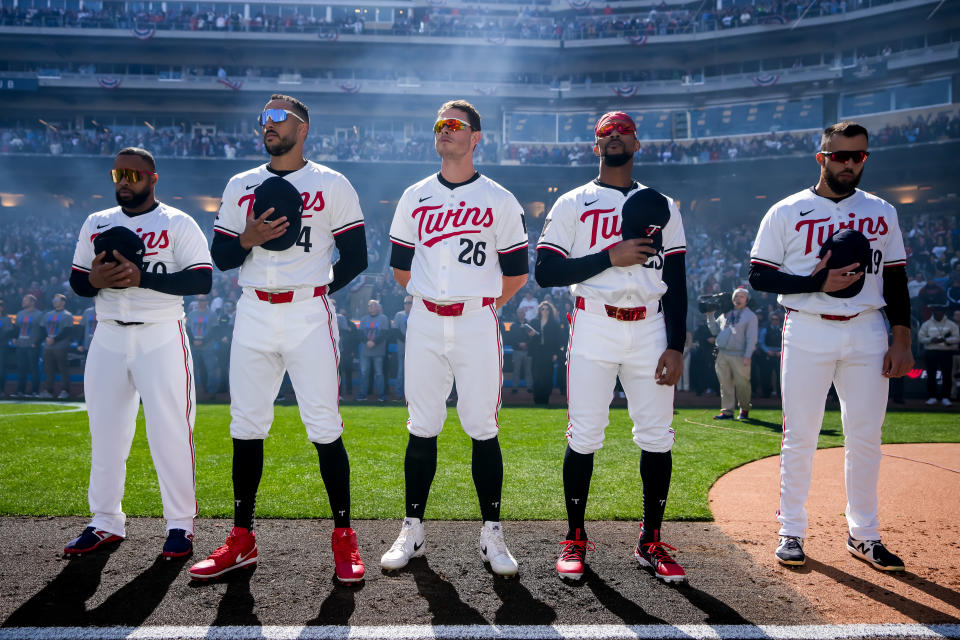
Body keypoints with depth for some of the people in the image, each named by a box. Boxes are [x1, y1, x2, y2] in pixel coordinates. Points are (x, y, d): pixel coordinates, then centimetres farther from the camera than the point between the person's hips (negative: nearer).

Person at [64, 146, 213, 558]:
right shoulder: (95, 223, 14)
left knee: (170, 431, -5)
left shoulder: (178, 223, -2)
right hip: (108, 338, 5)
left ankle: (180, 524, 6)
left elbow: (202, 279, -12)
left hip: (161, 338, -5)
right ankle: (106, 523, 22)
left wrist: (142, 277, -22)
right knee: (105, 431, 9)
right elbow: (75, 281, 16)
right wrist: (94, 280, -8)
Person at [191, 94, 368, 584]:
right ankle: (242, 539, 19)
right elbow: (220, 257, 13)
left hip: (309, 316, -4)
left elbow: (355, 257, 4)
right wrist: (247, 240, -7)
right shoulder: (240, 186, 15)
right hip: (253, 316, 4)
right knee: (246, 427, 7)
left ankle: (343, 538, 6)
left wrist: (310, 291, 1)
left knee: (324, 427, -6)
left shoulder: (333, 186, 4)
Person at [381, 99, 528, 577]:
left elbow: (516, 272, 5)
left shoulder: (499, 201, 4)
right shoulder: (414, 197, 12)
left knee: (483, 429, -1)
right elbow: (401, 267, 16)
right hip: (424, 323, 3)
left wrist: (481, 302, 9)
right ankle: (412, 531, 16)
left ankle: (492, 535, 11)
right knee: (421, 429, 5)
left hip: (478, 322, -2)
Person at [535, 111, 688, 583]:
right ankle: (575, 539, 14)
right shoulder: (572, 204, 7)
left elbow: (676, 283, 10)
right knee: (583, 437, -1)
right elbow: (546, 271, -4)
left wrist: (675, 346, 0)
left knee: (657, 437, 2)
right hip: (593, 328, -2)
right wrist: (610, 256, -14)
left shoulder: (662, 207, 14)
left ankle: (650, 543, 16)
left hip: (650, 329, 3)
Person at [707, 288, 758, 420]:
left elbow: (751, 338, -3)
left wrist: (747, 356, -12)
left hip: (739, 356, -4)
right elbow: (715, 330, 19)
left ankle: (744, 409, 17)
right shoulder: (726, 314, 18)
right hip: (722, 354, 4)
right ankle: (727, 411, 8)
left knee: (742, 383, -1)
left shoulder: (750, 316, 4)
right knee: (725, 384, 3)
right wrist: (710, 316, 9)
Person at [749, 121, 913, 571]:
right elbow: (758, 275, -3)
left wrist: (902, 340, 2)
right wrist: (816, 283, -16)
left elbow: (895, 280, 11)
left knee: (866, 438, 7)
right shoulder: (786, 213, 0)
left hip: (867, 333, 3)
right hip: (807, 334, -3)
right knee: (800, 437, 1)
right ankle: (791, 532, 13)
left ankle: (864, 535, 21)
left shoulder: (882, 213, 10)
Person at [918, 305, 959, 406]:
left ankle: (945, 397, 4)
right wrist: (931, 340, -13)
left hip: (946, 352, 0)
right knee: (931, 375, 1)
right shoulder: (927, 324, 9)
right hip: (931, 352, 1)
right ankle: (932, 397, 8)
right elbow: (920, 337, 4)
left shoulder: (951, 324, 7)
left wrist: (945, 340, -15)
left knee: (947, 376, -2)